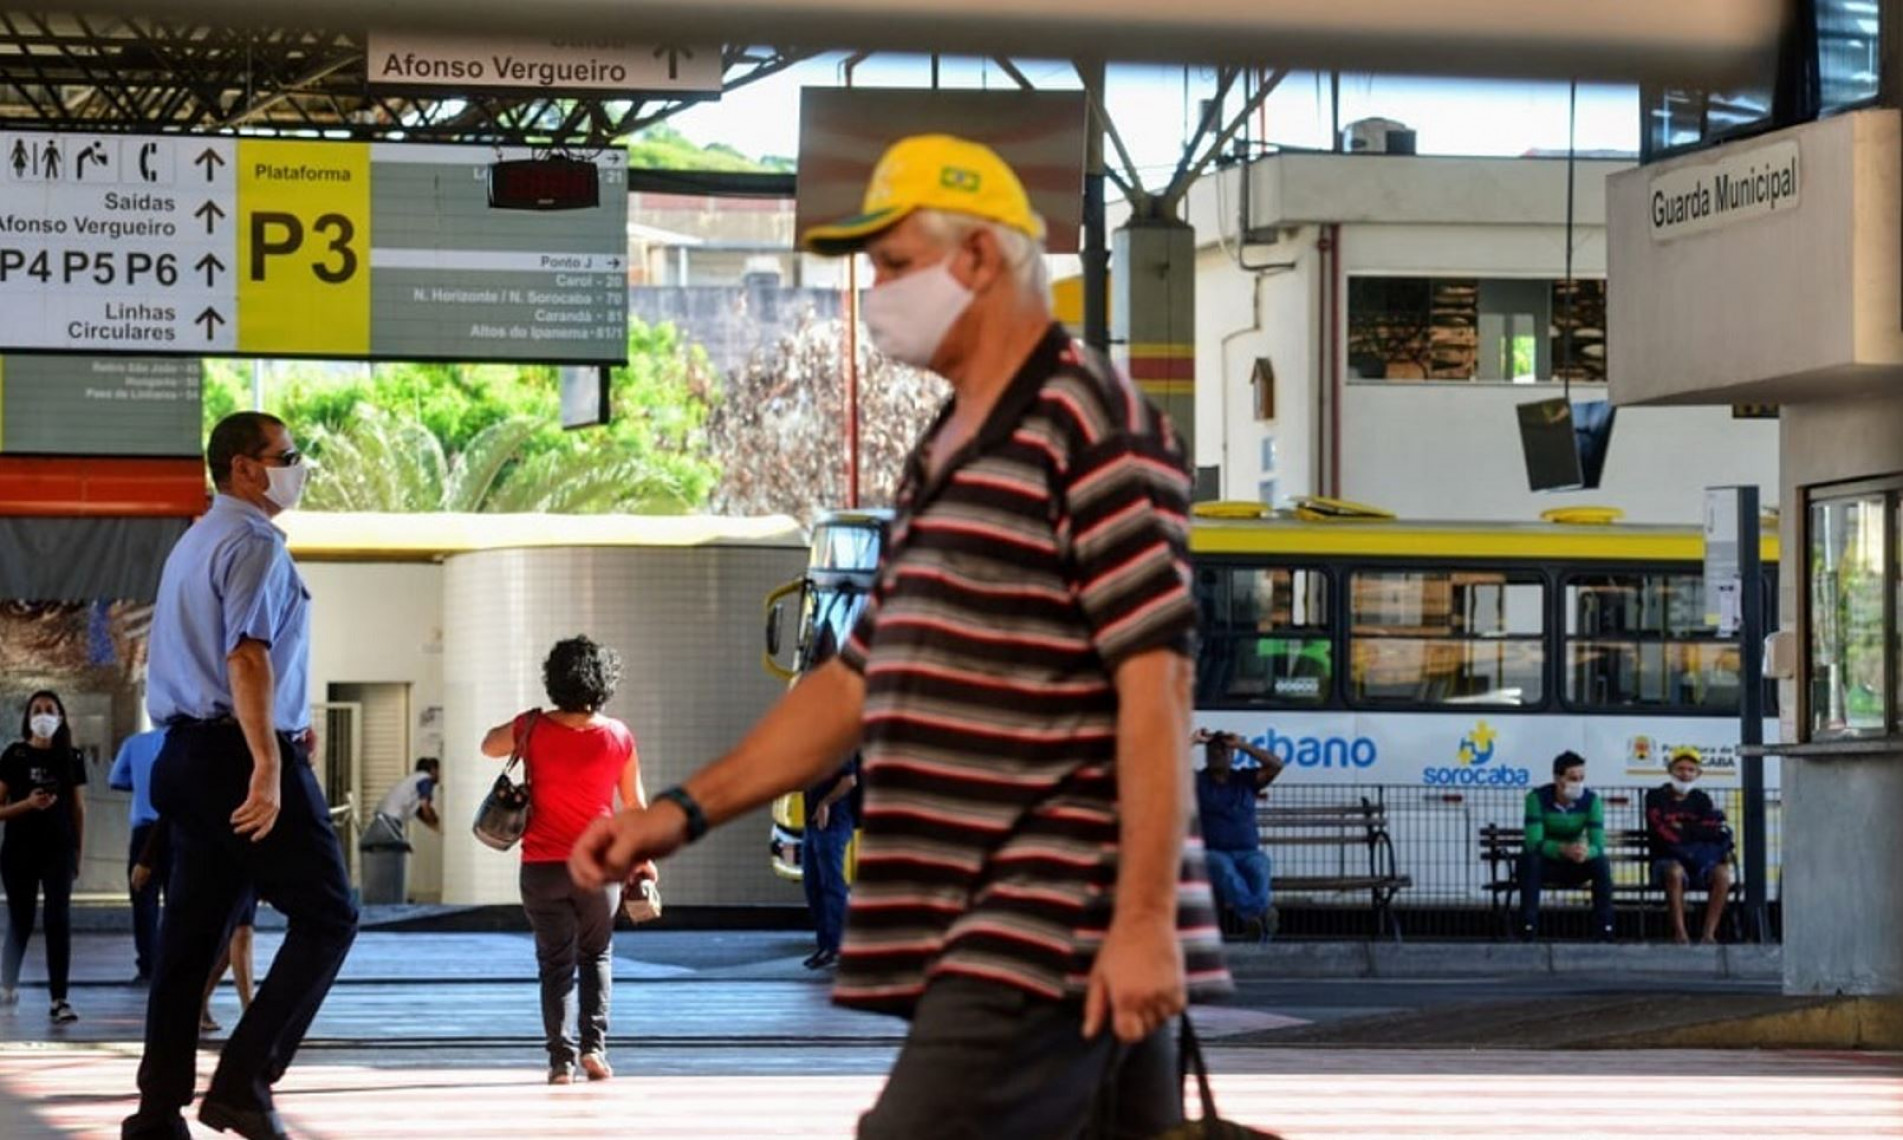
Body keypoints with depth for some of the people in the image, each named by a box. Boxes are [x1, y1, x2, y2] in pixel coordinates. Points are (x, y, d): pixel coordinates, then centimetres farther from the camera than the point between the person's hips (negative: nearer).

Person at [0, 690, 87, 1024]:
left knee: (58, 920, -10)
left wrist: (78, 852, 8)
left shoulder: (70, 759, 5)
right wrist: (28, 804, -18)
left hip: (58, 849, 0)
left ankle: (59, 1000, -13)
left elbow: (78, 808, 10)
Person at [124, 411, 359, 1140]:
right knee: (326, 918, -3)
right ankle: (244, 1081, -10)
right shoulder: (255, 544, -11)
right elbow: (247, 656, -23)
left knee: (191, 935, 9)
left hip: (189, 753, 9)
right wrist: (268, 765, -27)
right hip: (240, 756, -9)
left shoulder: (196, 543, 19)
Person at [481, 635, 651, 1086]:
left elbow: (489, 745, 14)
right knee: (597, 956, 18)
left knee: (556, 964, 5)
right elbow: (636, 804, 4)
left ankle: (561, 1058, -4)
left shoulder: (534, 729, -7)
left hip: (543, 867, -1)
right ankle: (595, 1045, 4)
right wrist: (644, 858, 15)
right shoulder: (617, 736, -4)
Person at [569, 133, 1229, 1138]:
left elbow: (1155, 688, -16)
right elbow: (855, 682, 24)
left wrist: (1145, 920, -21)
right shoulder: (947, 453, 20)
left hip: (1047, 938, -9)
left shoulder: (1093, 432, -9)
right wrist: (685, 810, 15)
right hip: (977, 932, 9)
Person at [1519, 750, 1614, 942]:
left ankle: (1605, 932, -22)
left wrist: (1585, 852, -46)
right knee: (1529, 859, -35)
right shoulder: (1537, 798, -19)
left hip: (1575, 868, 2)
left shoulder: (1591, 800, -12)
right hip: (1545, 864, -2)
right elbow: (1533, 843, -29)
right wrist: (1564, 849, -48)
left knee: (1601, 863, -28)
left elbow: (1598, 846, -21)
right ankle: (1528, 930, -34)